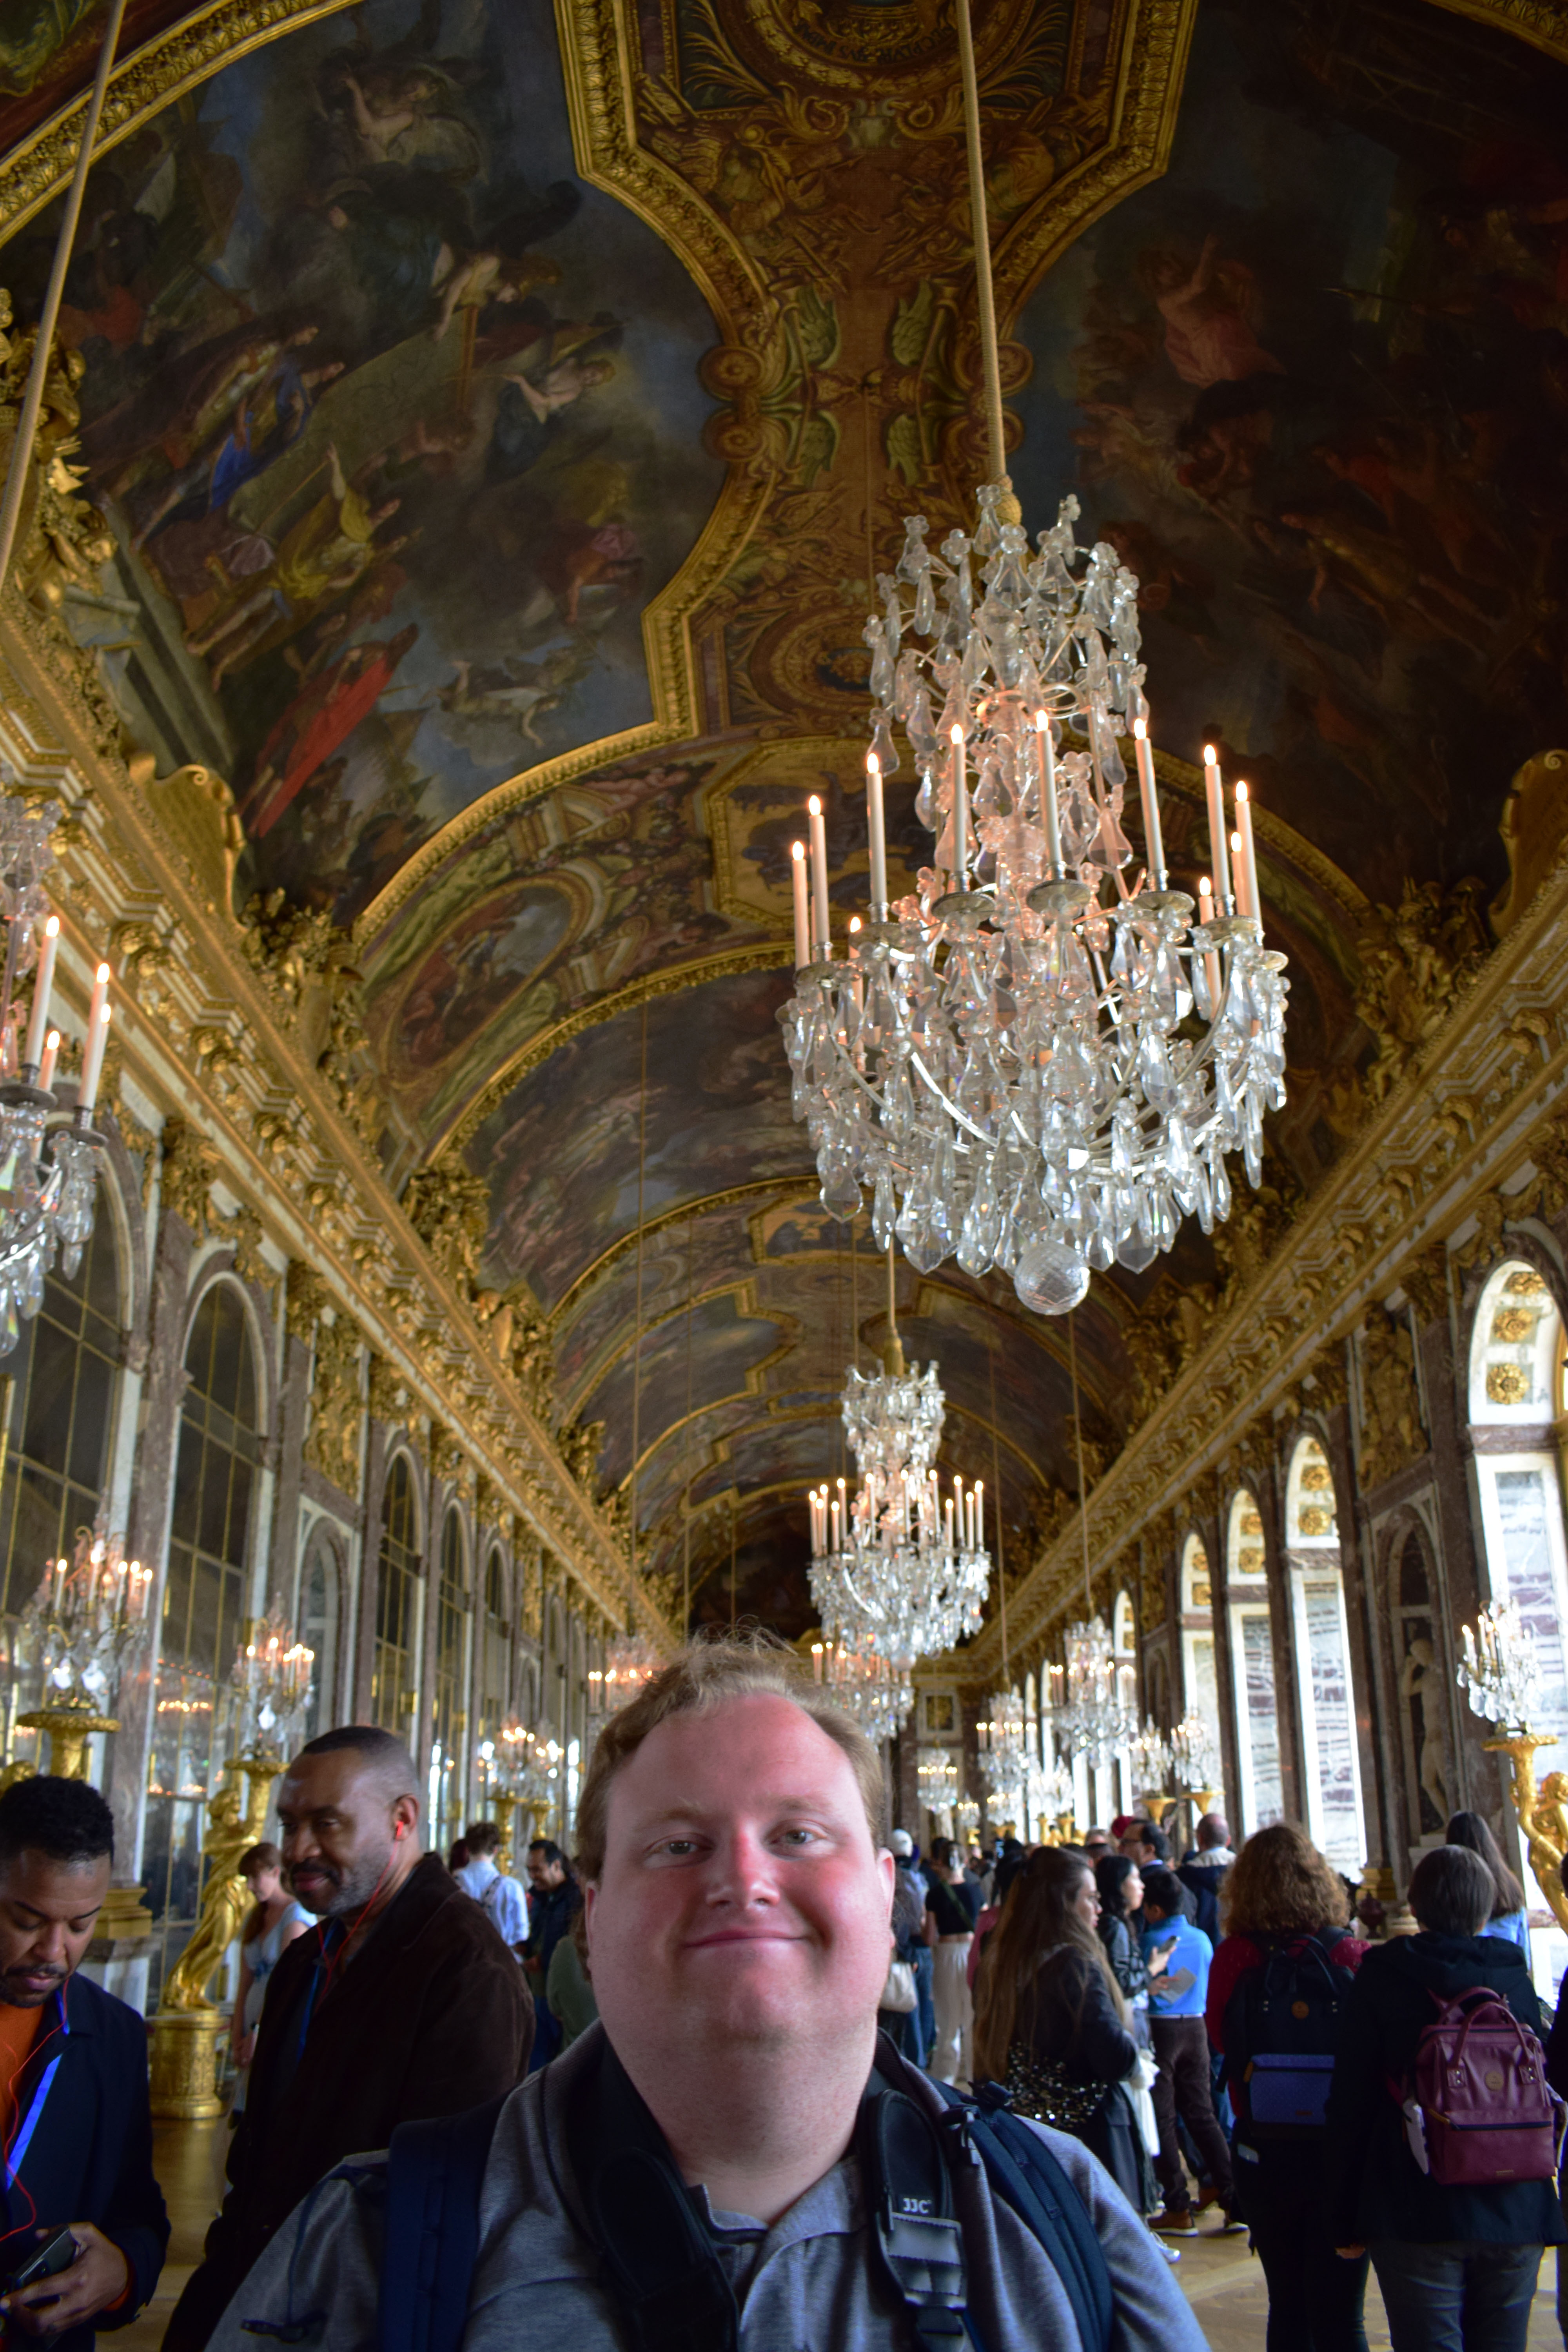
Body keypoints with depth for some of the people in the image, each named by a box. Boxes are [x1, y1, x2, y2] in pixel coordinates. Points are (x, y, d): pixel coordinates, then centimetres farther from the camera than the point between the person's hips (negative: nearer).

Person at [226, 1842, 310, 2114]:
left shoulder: (295, 1914, -6)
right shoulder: (254, 1921, 16)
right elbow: (245, 1985, 10)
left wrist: (259, 2030, -16)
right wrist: (238, 2038, 0)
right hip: (255, 2030, 7)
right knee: (243, 2115, 2)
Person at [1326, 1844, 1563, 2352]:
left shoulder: (1381, 1976, -6)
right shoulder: (1516, 1977, 1)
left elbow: (1350, 2100, -6)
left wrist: (1346, 2219, 2)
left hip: (1416, 2215, -3)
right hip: (1516, 2216, 3)